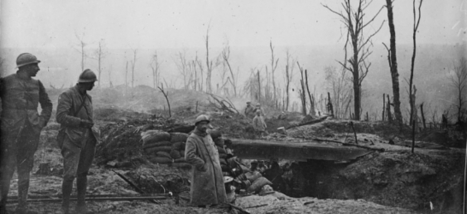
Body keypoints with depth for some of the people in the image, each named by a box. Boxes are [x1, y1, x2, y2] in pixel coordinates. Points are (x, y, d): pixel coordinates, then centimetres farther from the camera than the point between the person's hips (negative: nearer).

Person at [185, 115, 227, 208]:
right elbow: (189, 157, -21)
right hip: (203, 173, -7)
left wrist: (216, 164, 10)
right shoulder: (192, 139, -11)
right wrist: (204, 165, -17)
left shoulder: (207, 136, 13)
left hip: (214, 172, 8)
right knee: (202, 201, -2)